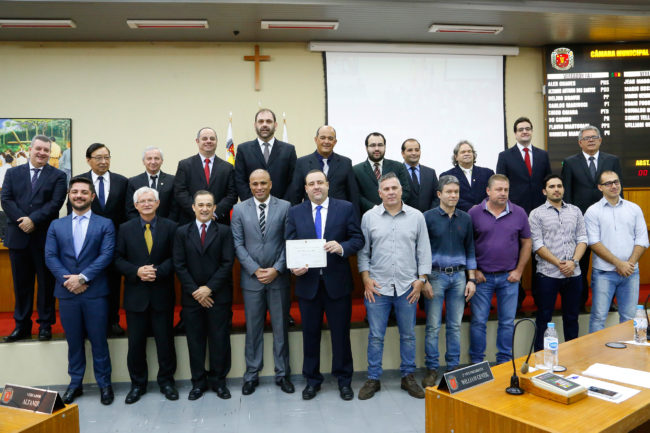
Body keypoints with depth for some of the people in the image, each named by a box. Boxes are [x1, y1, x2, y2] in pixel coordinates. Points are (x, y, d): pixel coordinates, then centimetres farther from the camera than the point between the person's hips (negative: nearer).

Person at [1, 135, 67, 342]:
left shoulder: (58, 176, 4)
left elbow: (55, 203, -7)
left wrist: (33, 220, -17)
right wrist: (22, 221, -13)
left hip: (45, 238, -2)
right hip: (18, 237, 3)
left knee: (46, 283, 4)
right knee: (21, 284, 9)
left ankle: (45, 325, 14)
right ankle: (22, 326, 19)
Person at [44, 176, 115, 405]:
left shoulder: (105, 224, 2)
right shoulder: (56, 225, 10)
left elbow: (106, 255, -8)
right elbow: (50, 257, 2)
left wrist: (82, 277, -16)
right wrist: (67, 279, -12)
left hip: (96, 292, -2)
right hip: (67, 292, 2)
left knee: (99, 341, 5)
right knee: (74, 341, 13)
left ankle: (104, 383, 19)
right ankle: (75, 383, 27)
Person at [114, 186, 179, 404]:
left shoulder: (170, 227, 1)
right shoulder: (125, 229, 5)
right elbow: (118, 258, 2)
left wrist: (158, 271, -17)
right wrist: (137, 271, -14)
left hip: (162, 294, -1)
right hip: (135, 294, 1)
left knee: (165, 340, 8)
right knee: (136, 343, 9)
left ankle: (166, 381, 25)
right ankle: (137, 384, 26)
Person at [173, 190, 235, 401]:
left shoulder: (224, 231, 2)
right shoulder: (182, 232, 6)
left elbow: (227, 263, -4)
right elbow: (179, 265, 1)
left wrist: (209, 288, -11)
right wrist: (195, 291, -8)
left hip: (218, 296, -1)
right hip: (192, 297, 1)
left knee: (219, 339, 5)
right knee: (195, 340, 9)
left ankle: (218, 380, 21)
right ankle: (198, 382, 23)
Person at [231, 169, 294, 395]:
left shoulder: (285, 207, 1)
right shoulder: (239, 209, 4)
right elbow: (238, 244, 1)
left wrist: (276, 269, -10)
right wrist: (255, 270, -8)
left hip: (279, 277, 0)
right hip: (251, 278, 1)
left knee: (280, 328, 8)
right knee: (253, 329, 9)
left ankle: (282, 374, 22)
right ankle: (251, 375, 23)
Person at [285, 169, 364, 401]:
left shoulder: (346, 208, 1)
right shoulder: (295, 212, 6)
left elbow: (358, 239, -1)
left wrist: (342, 247, -21)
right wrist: (293, 267, -16)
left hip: (337, 281, -1)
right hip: (307, 281, 2)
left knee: (341, 332, 8)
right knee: (310, 333, 12)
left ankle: (344, 380, 26)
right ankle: (312, 380, 28)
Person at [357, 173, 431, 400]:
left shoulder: (416, 216, 3)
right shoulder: (369, 217, 2)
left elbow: (424, 251, 5)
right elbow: (363, 251, 5)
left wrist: (421, 279, -1)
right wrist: (366, 279, -3)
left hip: (407, 287, 1)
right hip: (377, 287, -1)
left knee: (408, 335, 11)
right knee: (375, 336, 6)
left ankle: (408, 377, 27)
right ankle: (373, 379, 20)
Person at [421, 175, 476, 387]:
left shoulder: (465, 219, 8)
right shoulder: (428, 217, -3)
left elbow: (470, 250, 12)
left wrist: (471, 279, 6)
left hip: (459, 276, 3)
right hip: (436, 275, -3)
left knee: (455, 325, 9)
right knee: (433, 326, 0)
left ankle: (453, 366, 21)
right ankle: (431, 368, 12)